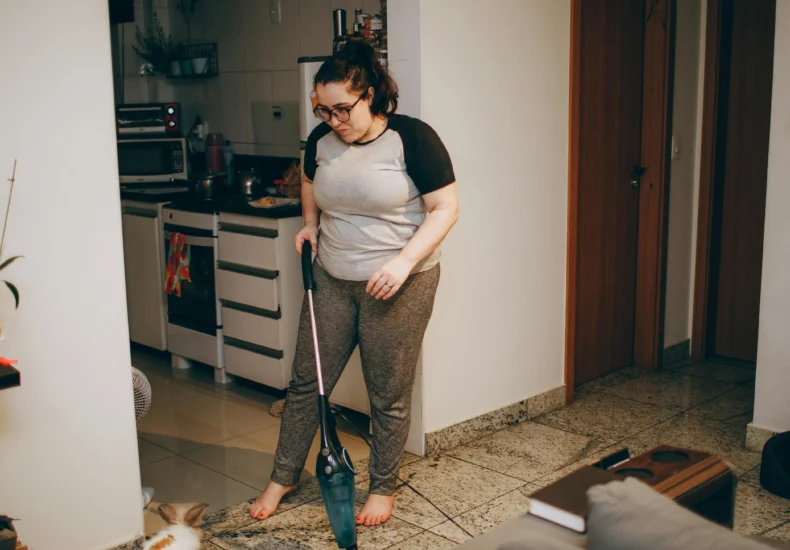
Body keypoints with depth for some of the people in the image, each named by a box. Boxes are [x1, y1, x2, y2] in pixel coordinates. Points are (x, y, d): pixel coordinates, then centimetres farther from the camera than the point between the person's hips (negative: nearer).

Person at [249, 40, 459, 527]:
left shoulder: (412, 138, -14)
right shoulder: (321, 140, 2)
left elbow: (446, 208, -13)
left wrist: (404, 261, -22)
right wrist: (310, 225, 6)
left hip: (398, 286, -5)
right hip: (332, 281, 5)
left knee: (389, 395, 6)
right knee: (307, 380, 11)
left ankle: (384, 488, 26)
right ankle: (284, 476, 29)